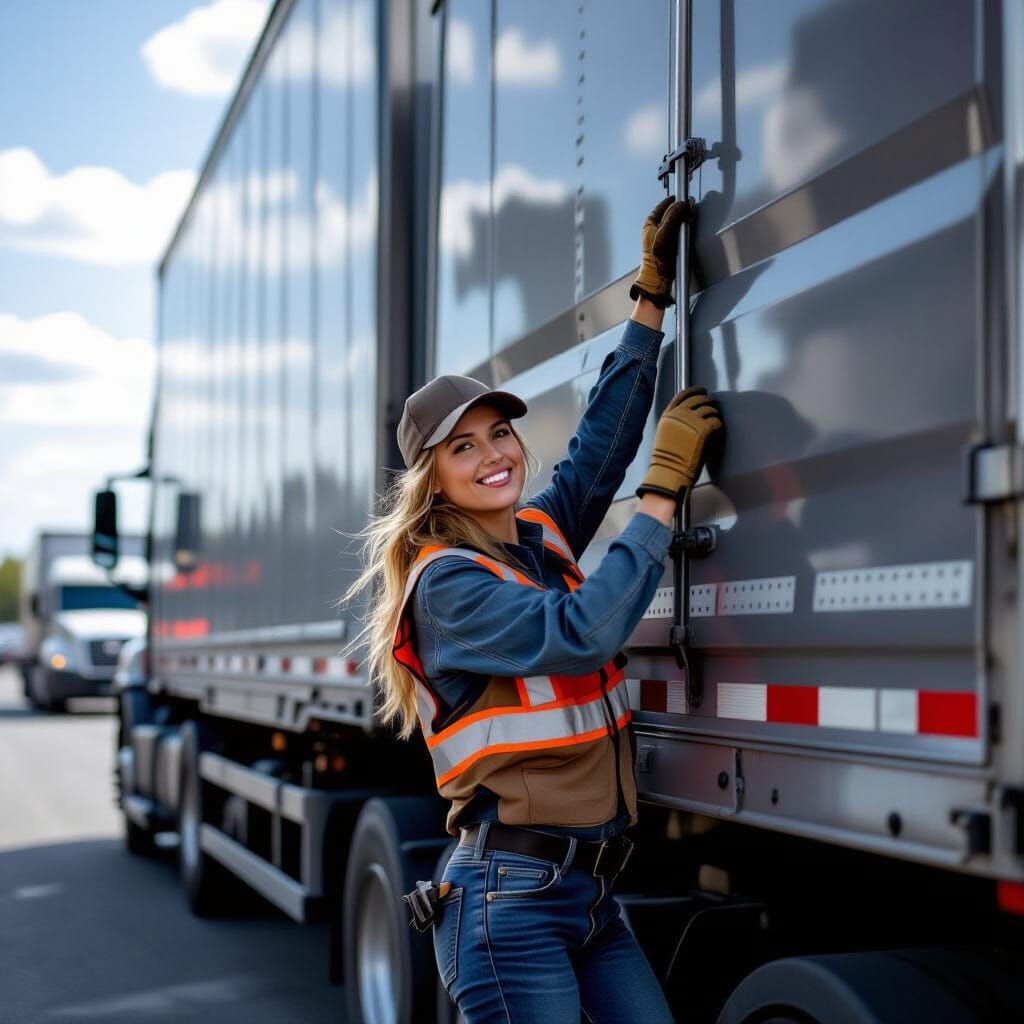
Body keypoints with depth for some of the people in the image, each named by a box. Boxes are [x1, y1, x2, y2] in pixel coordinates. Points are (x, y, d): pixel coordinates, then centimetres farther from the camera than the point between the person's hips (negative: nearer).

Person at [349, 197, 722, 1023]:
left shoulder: (541, 536, 10)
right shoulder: (448, 584, -12)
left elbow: (601, 441, 18)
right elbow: (580, 633, -24)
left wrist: (653, 294, 17)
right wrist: (666, 491, -18)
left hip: (593, 893, 8)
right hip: (510, 900, -7)